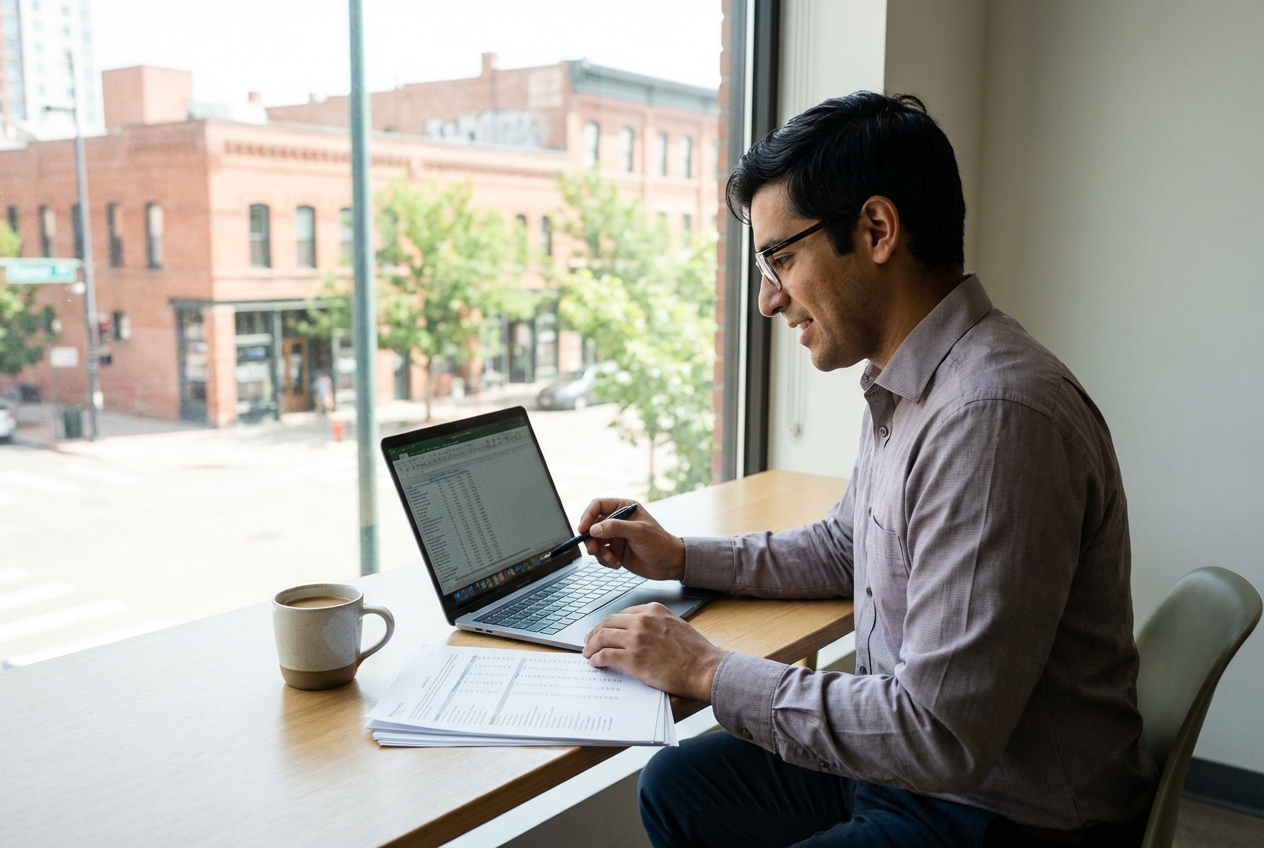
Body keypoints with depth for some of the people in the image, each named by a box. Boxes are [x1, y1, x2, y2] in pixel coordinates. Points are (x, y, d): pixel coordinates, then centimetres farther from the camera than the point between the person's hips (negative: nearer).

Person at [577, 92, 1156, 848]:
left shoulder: (994, 415, -28)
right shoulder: (906, 384, 3)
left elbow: (941, 734, -28)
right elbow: (844, 548, 20)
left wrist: (710, 673, -19)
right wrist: (681, 558, 11)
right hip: (920, 761, 9)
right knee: (677, 786, 14)